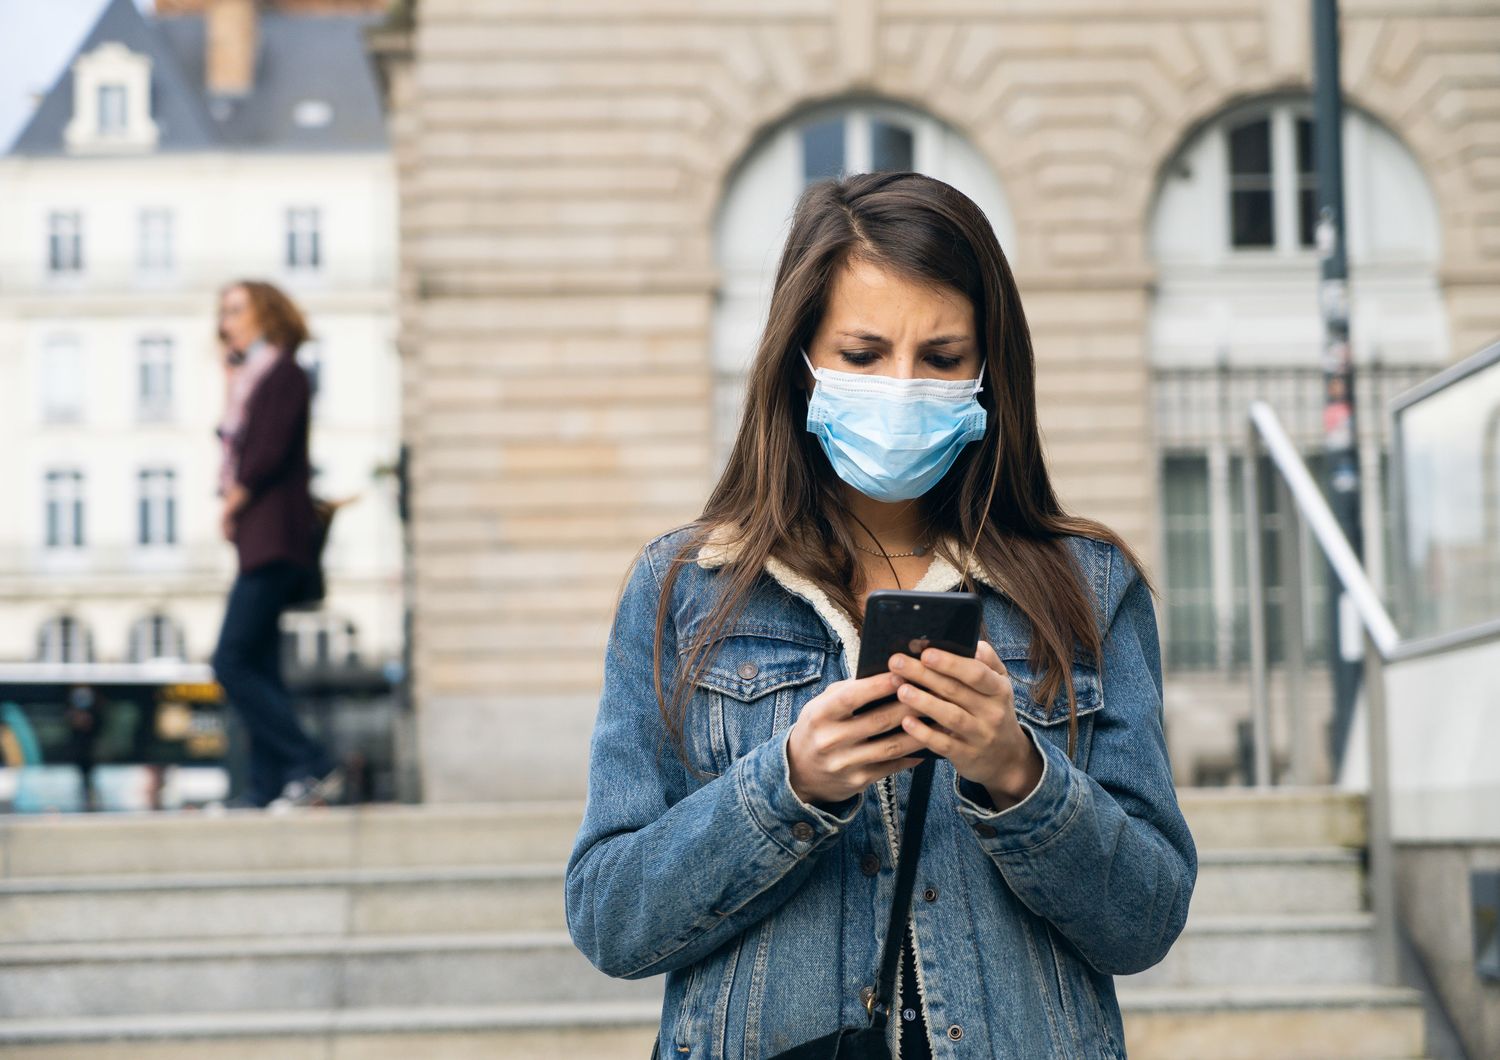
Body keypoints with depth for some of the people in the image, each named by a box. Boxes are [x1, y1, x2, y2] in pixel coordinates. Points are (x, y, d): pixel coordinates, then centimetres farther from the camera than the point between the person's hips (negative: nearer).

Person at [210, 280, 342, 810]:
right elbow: (239, 447, 17)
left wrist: (233, 503, -6)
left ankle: (313, 768, -14)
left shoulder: (283, 370, -8)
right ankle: (266, 784, 9)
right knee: (258, 670, 8)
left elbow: (269, 453, -16)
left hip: (276, 538, -10)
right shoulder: (249, 375, 21)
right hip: (259, 541, 10)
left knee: (233, 662, -14)